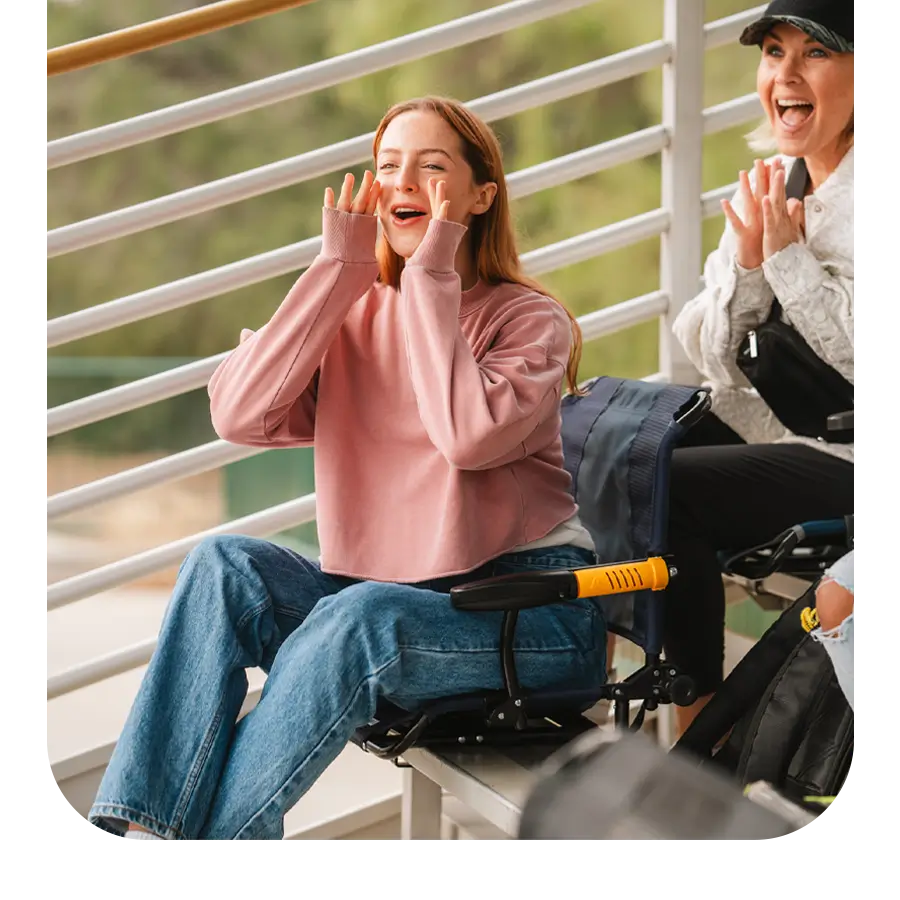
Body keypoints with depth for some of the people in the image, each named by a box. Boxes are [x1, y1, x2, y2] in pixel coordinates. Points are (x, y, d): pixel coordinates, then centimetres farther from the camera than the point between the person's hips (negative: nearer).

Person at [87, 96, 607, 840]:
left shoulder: (529, 320, -1)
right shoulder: (352, 312, 11)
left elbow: (470, 435, -24)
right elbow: (240, 415, -8)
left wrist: (432, 278, -14)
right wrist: (338, 269, -6)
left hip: (528, 613, -4)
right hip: (385, 594, 4)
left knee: (361, 614, -34)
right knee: (225, 565, -21)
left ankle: (218, 844, -29)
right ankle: (142, 838, -31)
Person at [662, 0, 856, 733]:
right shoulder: (775, 183, 6)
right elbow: (711, 359, 3)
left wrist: (788, 255, -21)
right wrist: (747, 259, -14)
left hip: (858, 458, -8)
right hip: (765, 424, 8)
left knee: (666, 487, -22)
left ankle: (703, 706, -5)